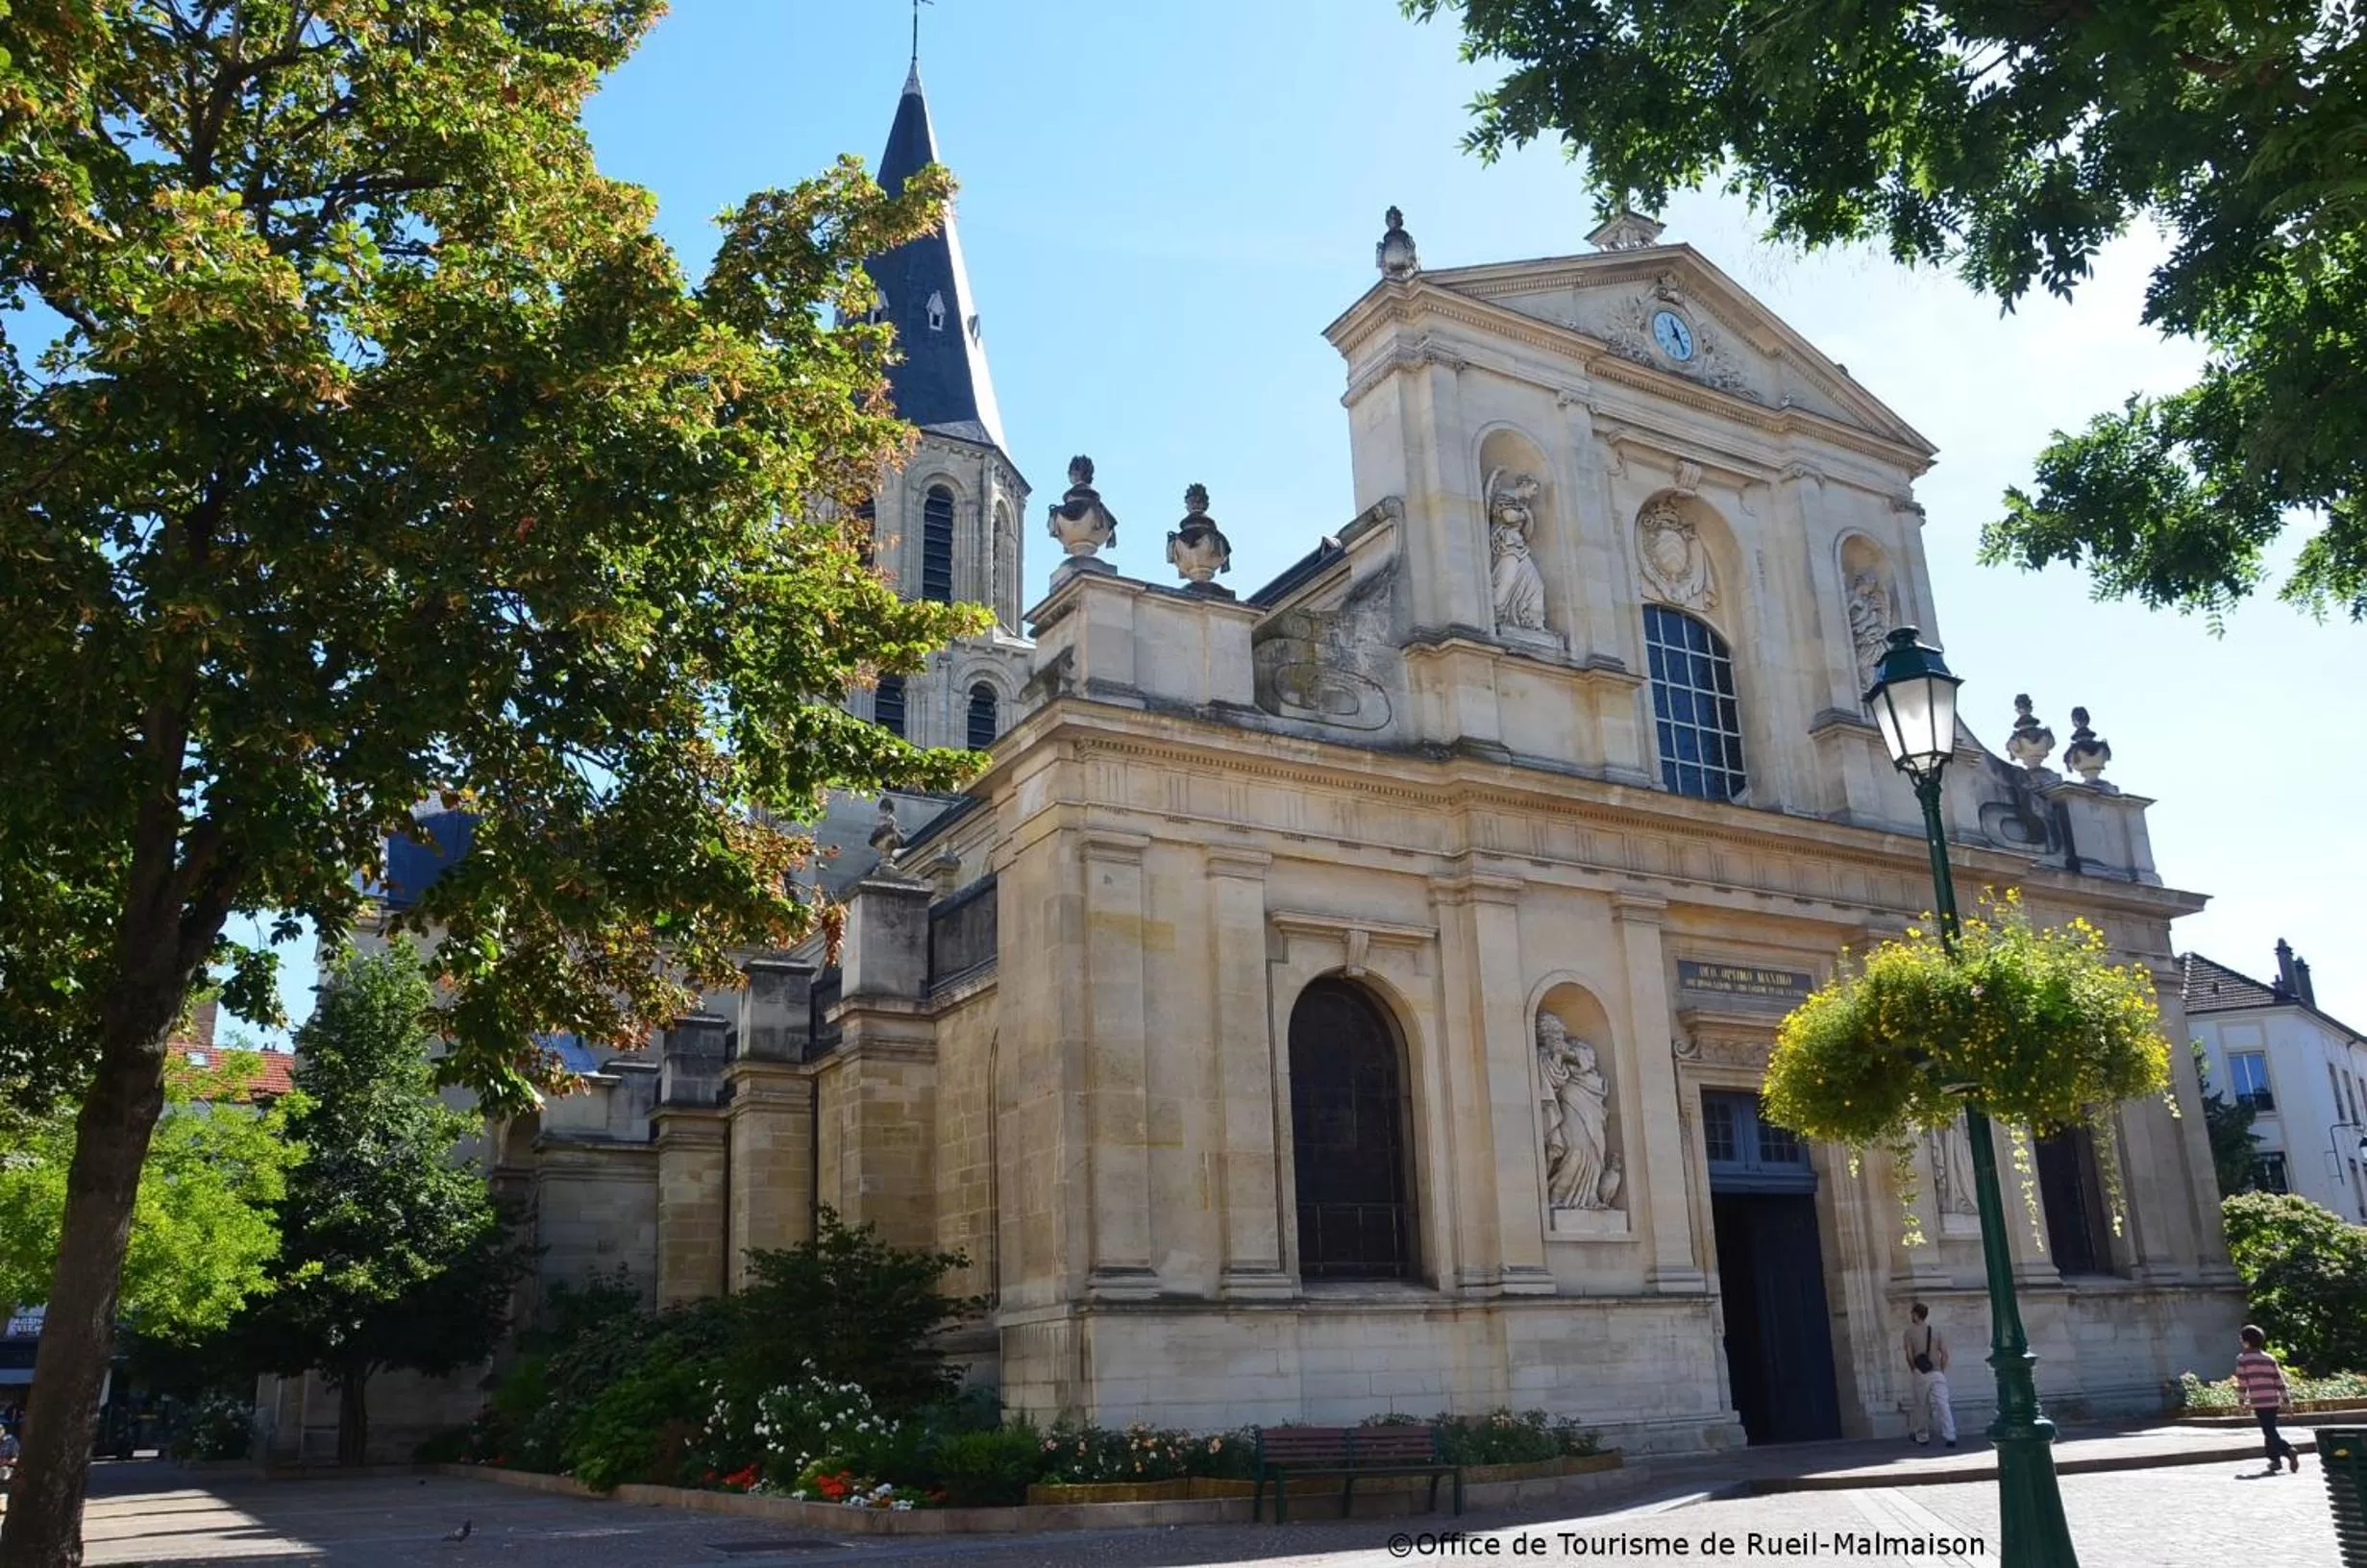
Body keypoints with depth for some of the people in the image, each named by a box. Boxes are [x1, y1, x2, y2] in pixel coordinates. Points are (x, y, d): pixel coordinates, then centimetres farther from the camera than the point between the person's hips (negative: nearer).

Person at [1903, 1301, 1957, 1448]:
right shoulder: (1936, 1332, 6)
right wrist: (1941, 1371, 9)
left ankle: (1922, 1438, 18)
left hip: (1920, 1375, -2)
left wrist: (1914, 1370, 5)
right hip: (1937, 1374, 2)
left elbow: (1909, 1356, -9)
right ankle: (1950, 1436, -13)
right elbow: (1945, 1354, 0)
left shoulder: (1909, 1332, -2)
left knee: (1921, 1407, 9)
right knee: (1942, 1405, -3)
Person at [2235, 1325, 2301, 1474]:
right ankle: (2274, 1459, 20)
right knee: (2270, 1430, 18)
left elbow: (2242, 1383, -5)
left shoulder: (2243, 1359, -4)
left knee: (2269, 1432, -3)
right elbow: (2279, 1380, 8)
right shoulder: (2269, 1358, 9)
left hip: (2258, 1401, -6)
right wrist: (2285, 1399, 13)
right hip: (2273, 1400, 6)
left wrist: (2242, 1397, 7)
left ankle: (2289, 1450, -22)